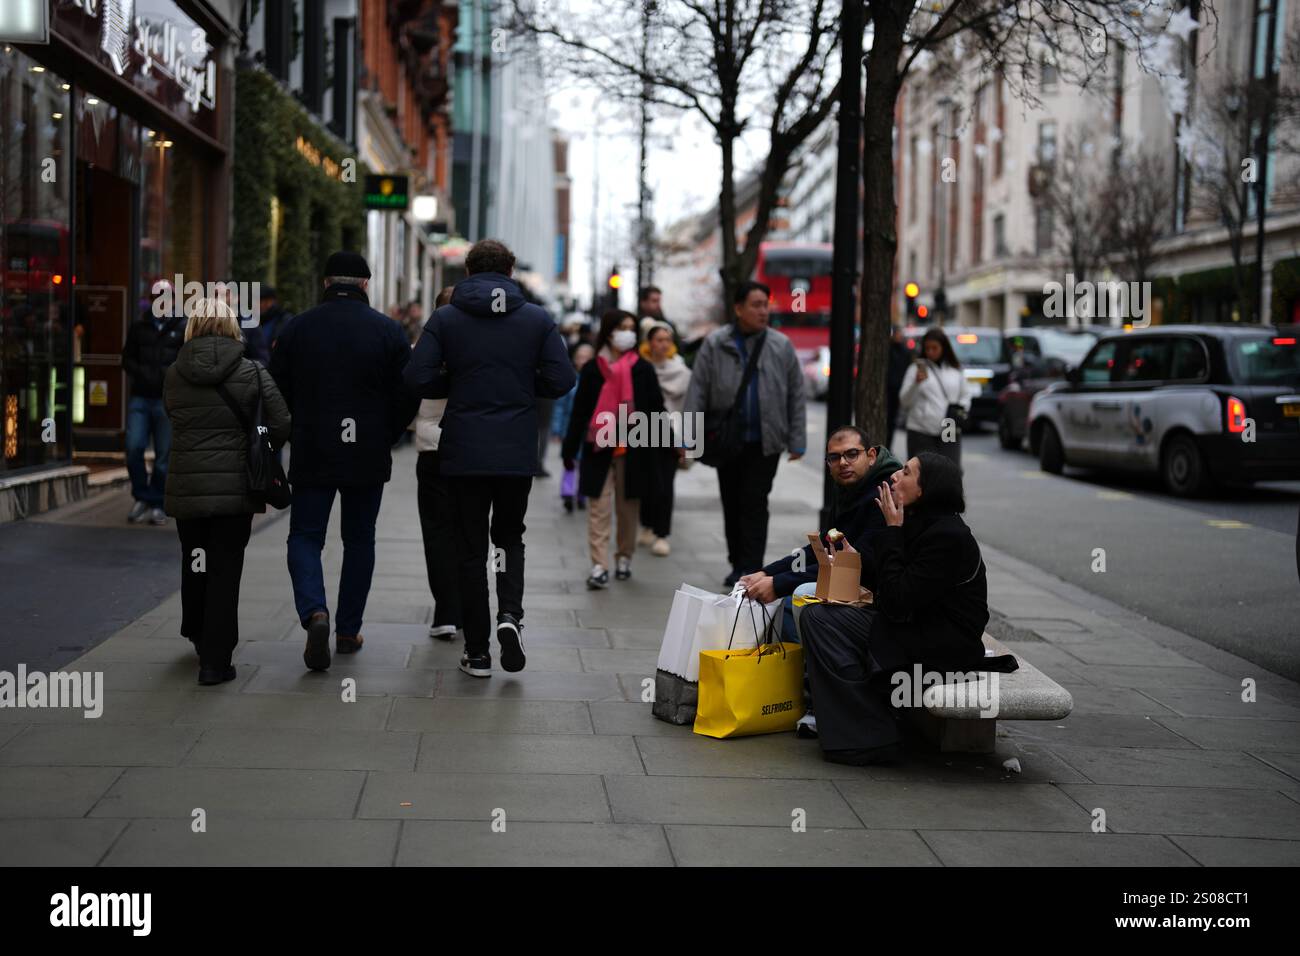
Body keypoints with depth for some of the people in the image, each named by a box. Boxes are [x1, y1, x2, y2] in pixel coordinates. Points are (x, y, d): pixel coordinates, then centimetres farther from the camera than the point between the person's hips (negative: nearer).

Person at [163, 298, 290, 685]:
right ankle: (215, 661, 1)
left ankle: (197, 636, 41)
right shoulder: (253, 372, -6)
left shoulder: (174, 374, 0)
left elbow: (174, 421, 6)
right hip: (236, 488, -2)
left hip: (186, 488, 2)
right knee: (225, 570, 2)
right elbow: (281, 426, -8)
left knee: (194, 562, 21)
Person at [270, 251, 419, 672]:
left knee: (305, 537, 5)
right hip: (368, 459, 1)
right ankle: (348, 630, 17)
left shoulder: (296, 329, 0)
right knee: (359, 540, 13)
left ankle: (314, 613, -20)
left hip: (311, 454, 0)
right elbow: (406, 396, -3)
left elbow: (277, 392, 3)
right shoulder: (388, 331, -2)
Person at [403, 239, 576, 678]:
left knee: (471, 549, 7)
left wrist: (456, 383, 9)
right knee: (509, 536, 18)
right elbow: (561, 379, -4)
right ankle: (510, 613, -7)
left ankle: (477, 651, 8)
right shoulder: (537, 319, 2)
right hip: (518, 453, 1)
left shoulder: (445, 318, -1)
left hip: (463, 453, -1)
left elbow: (418, 378, -10)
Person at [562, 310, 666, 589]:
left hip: (632, 450, 1)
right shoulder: (592, 370, 2)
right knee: (598, 508, -5)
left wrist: (656, 448, -3)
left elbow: (656, 410, 3)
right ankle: (599, 566, -6)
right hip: (599, 448, 0)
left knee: (628, 507, 10)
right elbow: (579, 411, 4)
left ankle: (624, 558, 26)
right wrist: (570, 448, 2)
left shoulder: (643, 370, 2)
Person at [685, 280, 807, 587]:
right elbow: (698, 391, -2)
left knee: (755, 504, -5)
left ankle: (750, 569, -3)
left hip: (765, 442, -1)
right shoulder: (715, 345, -2)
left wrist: (797, 440, 0)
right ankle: (738, 565, 26)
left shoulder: (780, 346, 1)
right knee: (732, 504, 12)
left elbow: (796, 396, 4)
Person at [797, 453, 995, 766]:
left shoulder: (949, 536, -20)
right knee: (816, 616, 4)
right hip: (918, 631, 10)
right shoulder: (919, 525, 9)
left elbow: (898, 603, -22)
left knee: (820, 620, -13)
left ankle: (870, 741, -12)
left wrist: (892, 531, -18)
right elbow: (895, 590, 17)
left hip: (944, 648, -10)